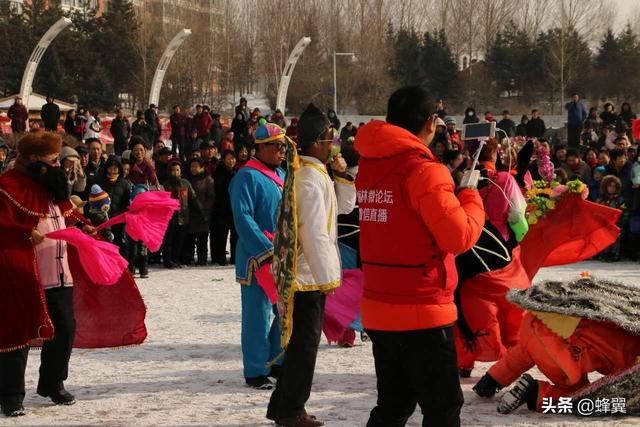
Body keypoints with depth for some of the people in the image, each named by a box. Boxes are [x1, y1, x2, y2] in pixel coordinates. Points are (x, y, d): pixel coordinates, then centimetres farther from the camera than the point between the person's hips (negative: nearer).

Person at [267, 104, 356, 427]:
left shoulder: (318, 174, 13)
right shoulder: (311, 179, -18)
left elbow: (344, 206, 20)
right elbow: (314, 232, -23)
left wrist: (342, 175, 5)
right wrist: (327, 276, -20)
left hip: (306, 272, 10)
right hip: (309, 274, -10)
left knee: (301, 340, 16)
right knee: (305, 342, -2)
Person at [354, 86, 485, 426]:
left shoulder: (368, 167, 7)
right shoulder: (423, 170, -16)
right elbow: (460, 237, -18)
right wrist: (470, 194, -1)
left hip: (378, 309, 7)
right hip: (422, 312, -7)